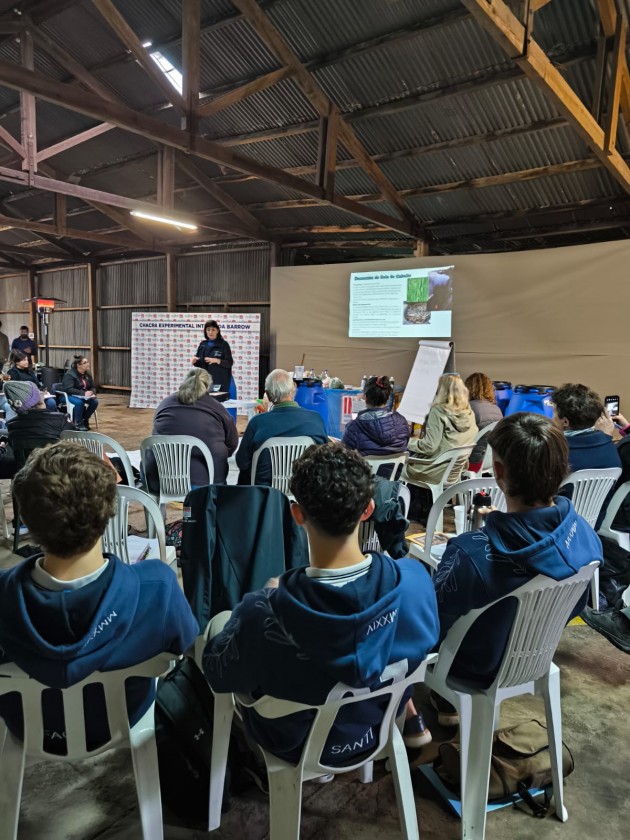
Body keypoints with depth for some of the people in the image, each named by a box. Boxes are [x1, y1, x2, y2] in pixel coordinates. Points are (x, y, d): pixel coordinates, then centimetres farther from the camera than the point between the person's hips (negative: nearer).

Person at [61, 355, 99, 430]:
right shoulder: (70, 374, -16)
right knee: (79, 402, -37)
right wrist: (83, 393, -37)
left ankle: (85, 420, -1)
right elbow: (69, 389, -27)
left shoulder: (87, 374, 3)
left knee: (95, 401, -22)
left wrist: (92, 393, -18)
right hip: (69, 395, -6)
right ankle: (78, 423, -18)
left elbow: (92, 387, 8)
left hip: (84, 395, 6)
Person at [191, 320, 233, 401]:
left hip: (220, 382, -4)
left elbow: (230, 363, -5)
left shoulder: (223, 344, -1)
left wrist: (217, 360, -20)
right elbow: (199, 363, 15)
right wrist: (194, 361, -7)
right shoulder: (203, 344, 11)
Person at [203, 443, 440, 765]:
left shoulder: (263, 613, -40)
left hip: (296, 743, -3)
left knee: (219, 620, 19)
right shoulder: (414, 578, -31)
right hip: (379, 725, 4)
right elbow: (425, 643, -8)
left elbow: (219, 675, -18)